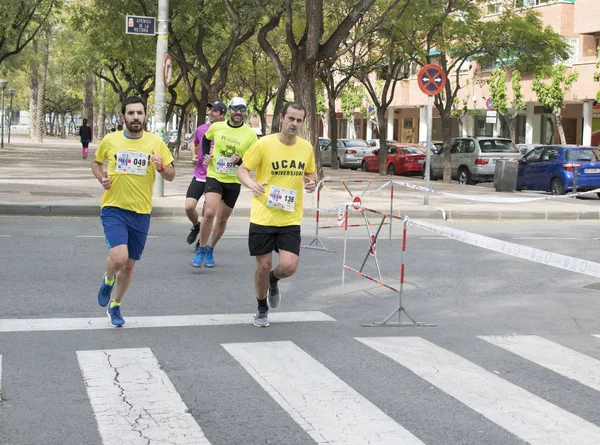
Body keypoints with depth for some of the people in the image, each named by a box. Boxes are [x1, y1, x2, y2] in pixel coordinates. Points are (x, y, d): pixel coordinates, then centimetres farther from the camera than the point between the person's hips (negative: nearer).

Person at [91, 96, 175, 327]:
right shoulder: (110, 140, -2)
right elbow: (96, 162, 17)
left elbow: (171, 176, 4)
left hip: (141, 213, 2)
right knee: (118, 258, -22)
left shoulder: (156, 142, -1)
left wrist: (161, 167, -18)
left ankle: (115, 306, 35)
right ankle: (108, 280, 14)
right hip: (114, 209, -2)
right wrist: (101, 178, -4)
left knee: (129, 265, 12)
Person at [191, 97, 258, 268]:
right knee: (209, 212, -20)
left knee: (222, 219, 10)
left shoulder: (250, 134, -5)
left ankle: (210, 250, 32)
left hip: (234, 181, 1)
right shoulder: (216, 127, -2)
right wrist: (206, 154, 3)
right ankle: (201, 250, -4)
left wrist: (240, 160, -21)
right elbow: (206, 139, 21)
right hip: (214, 176, -1)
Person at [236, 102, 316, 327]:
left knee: (289, 266, -10)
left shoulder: (306, 148, 2)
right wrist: (251, 184, -24)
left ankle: (273, 280, 28)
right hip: (263, 216, -2)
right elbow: (242, 169, -3)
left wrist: (312, 182, -5)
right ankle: (262, 309, 29)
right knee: (263, 266, 4)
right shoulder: (264, 144, -9)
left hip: (291, 218, 2)